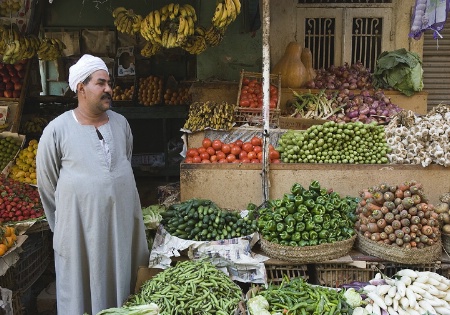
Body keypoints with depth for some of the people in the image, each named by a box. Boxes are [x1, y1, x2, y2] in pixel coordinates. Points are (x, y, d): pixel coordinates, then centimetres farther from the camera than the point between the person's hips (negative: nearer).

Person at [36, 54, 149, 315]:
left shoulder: (121, 123, 1)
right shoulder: (58, 130, -11)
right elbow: (47, 182, -1)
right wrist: (63, 219, 7)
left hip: (122, 218, 4)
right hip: (80, 223, -3)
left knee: (121, 280, 17)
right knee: (83, 285, 10)